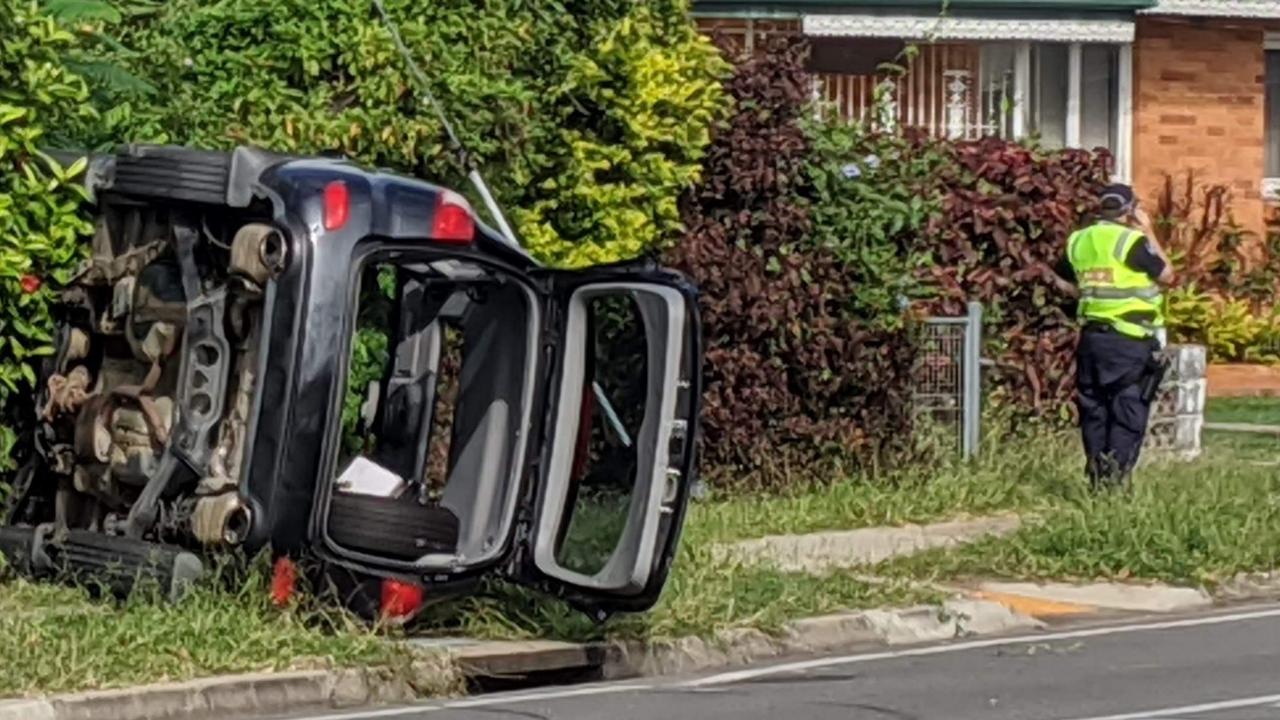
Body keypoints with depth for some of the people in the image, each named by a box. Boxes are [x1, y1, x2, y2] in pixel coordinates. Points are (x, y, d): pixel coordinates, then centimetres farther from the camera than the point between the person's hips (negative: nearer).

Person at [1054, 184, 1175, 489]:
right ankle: (1116, 474, -10)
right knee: (1128, 409, -1)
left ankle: (1096, 476, 12)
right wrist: (1148, 233, 3)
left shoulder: (1079, 241, 9)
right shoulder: (1132, 241, -10)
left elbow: (1063, 277, 18)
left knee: (1093, 407, 11)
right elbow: (1167, 275, -2)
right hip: (1129, 339, -6)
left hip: (1092, 336, 6)